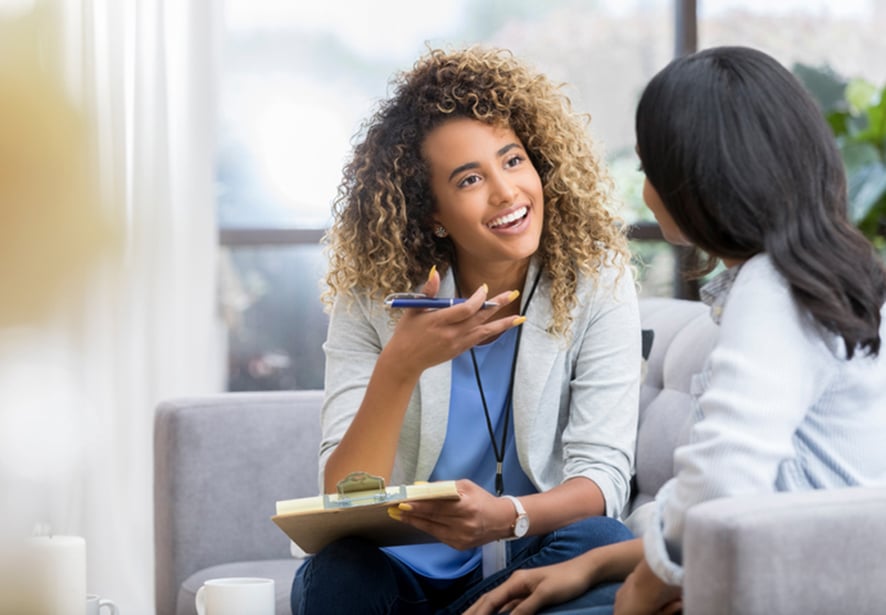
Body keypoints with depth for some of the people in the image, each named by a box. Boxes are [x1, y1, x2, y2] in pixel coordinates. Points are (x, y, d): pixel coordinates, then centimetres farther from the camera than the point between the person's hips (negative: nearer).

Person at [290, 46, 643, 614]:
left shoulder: (596, 283, -9)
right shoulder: (371, 302, -8)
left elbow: (603, 473, -14)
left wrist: (507, 516, -37)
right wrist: (400, 367, -33)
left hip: (530, 562, 2)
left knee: (600, 545, -32)